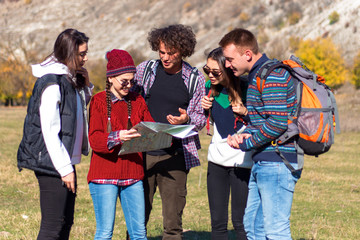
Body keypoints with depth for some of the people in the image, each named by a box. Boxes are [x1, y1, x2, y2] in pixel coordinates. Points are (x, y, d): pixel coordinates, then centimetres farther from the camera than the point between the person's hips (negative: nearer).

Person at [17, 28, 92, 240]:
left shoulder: (70, 80, 10)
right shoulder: (52, 83, -17)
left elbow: (81, 110, 25)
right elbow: (49, 131, -19)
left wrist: (86, 86, 7)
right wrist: (65, 168, -19)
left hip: (65, 161, 10)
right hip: (53, 165, -9)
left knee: (66, 222, 14)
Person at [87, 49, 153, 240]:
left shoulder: (137, 101, 13)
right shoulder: (99, 101, -2)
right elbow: (94, 139, -11)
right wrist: (117, 137, -29)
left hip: (133, 175, 4)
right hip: (104, 175, -4)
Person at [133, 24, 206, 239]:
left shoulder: (195, 79, 3)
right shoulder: (145, 70, 5)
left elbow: (201, 117, 9)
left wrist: (186, 119, -13)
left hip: (175, 157, -1)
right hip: (143, 154, 1)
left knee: (173, 222, 1)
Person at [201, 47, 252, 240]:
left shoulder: (245, 89, -14)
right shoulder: (211, 88, 4)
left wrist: (245, 112, -23)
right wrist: (205, 107, 0)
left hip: (241, 161, -6)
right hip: (217, 157, 6)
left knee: (240, 220, -4)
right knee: (217, 221, 8)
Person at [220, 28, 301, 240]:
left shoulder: (271, 75, -16)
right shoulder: (256, 75, 18)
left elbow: (277, 123, -22)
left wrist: (246, 143, -11)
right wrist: (246, 134, 4)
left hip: (277, 162, -11)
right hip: (262, 162, 11)